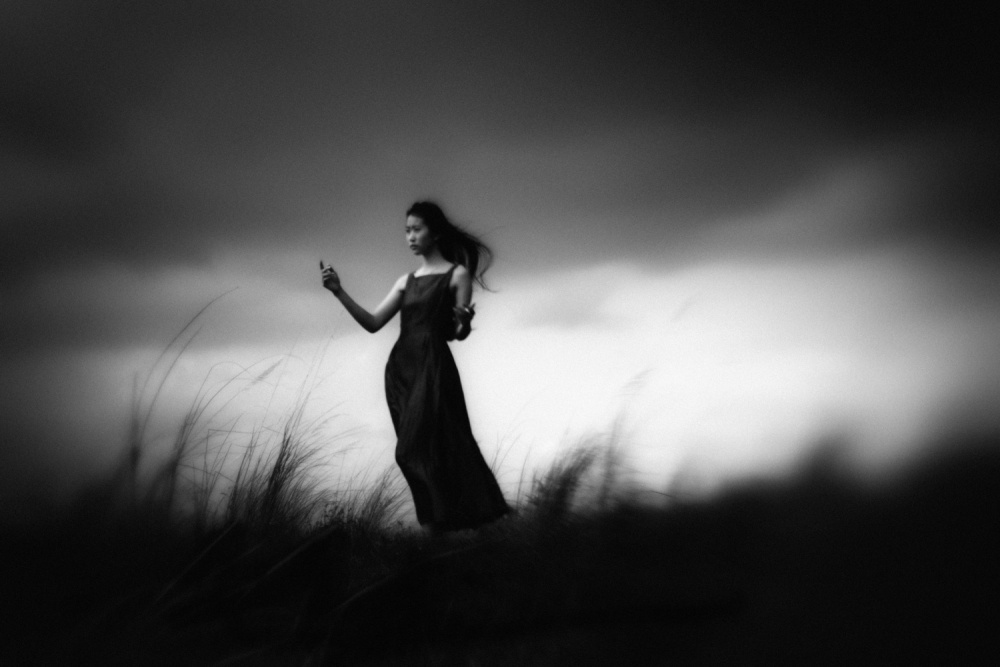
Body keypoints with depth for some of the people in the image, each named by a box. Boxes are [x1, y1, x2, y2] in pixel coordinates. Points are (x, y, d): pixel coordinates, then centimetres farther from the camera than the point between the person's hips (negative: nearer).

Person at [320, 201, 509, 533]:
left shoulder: (457, 275, 3)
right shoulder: (406, 281, 17)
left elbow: (460, 333, 0)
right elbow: (373, 323, 8)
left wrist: (463, 322, -23)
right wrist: (339, 292, -1)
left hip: (433, 366, -5)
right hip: (400, 367, 6)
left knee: (427, 445, -10)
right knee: (412, 450, 6)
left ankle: (441, 520, 1)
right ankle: (435, 519, 16)